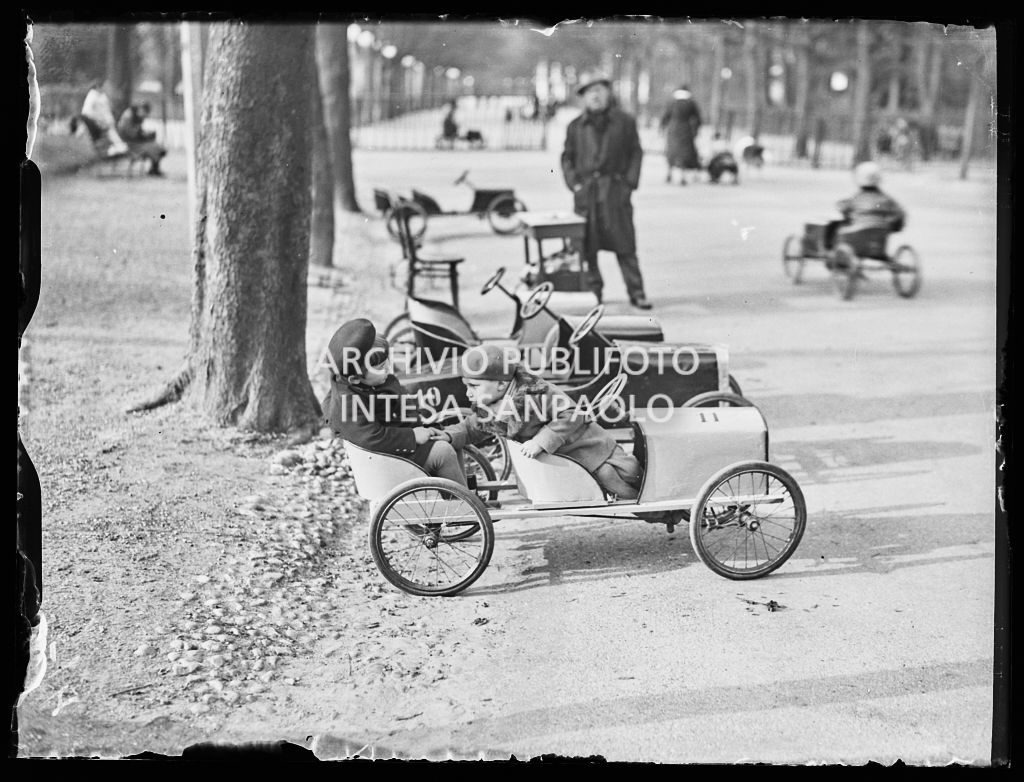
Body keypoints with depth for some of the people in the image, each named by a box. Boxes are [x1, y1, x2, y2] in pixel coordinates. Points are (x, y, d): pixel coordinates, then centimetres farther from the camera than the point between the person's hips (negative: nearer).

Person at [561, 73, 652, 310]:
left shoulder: (624, 122, 7)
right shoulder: (576, 126, 11)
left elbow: (635, 153, 7)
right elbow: (567, 157, 13)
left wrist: (630, 182, -3)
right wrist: (574, 183, 0)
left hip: (616, 190, -2)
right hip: (586, 191, 2)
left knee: (625, 244, -4)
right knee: (587, 245, 2)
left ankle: (636, 292, 1)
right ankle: (592, 291, 11)